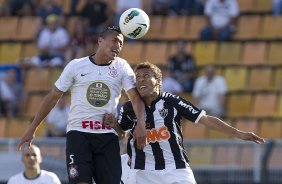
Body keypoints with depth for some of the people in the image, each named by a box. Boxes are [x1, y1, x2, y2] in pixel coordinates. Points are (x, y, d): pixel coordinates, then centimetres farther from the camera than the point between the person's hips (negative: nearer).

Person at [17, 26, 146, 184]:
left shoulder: (122, 67, 6)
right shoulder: (76, 66, 3)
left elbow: (136, 97, -3)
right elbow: (53, 97, 8)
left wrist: (141, 123, -23)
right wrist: (32, 129, 7)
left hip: (108, 136, 2)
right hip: (78, 134, -2)